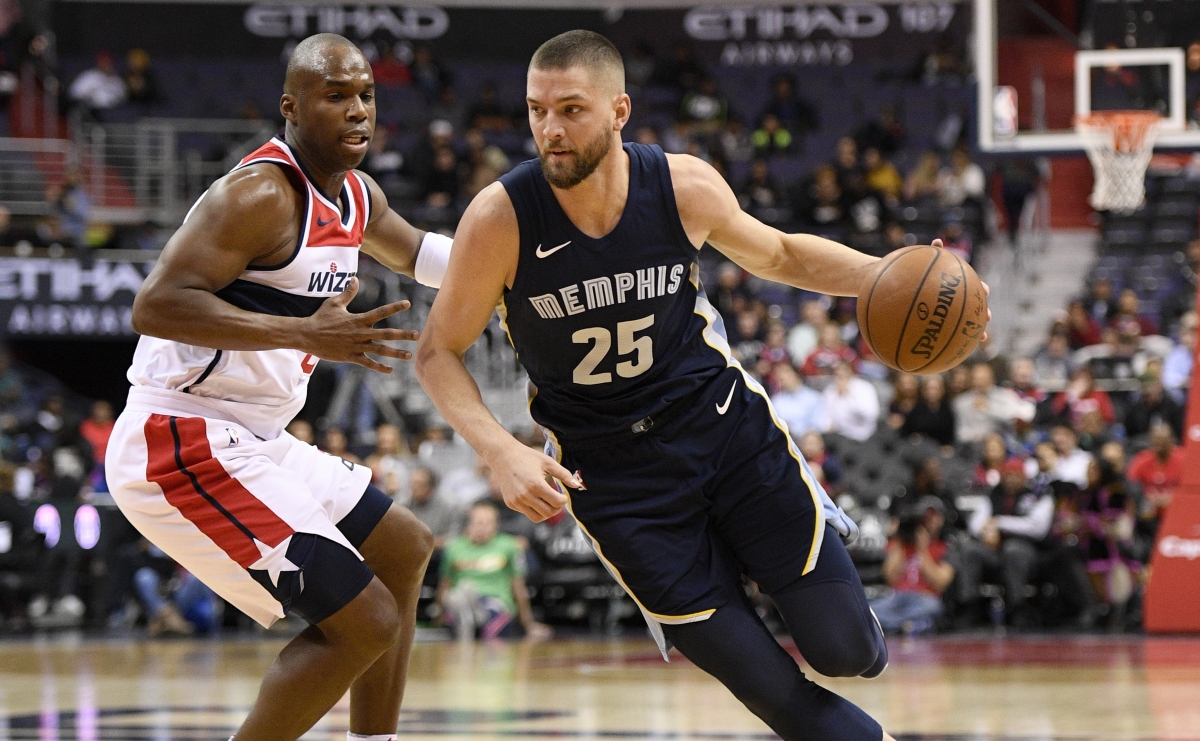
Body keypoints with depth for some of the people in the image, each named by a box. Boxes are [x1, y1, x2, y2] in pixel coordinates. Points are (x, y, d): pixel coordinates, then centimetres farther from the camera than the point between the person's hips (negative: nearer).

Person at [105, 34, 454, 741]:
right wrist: (307, 332, -33)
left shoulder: (355, 195, 12)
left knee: (405, 550, 23)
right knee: (364, 622, -14)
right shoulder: (262, 194, -18)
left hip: (249, 441, 11)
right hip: (182, 445, -11)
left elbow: (413, 251, 35)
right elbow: (156, 305, -28)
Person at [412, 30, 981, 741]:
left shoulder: (686, 187, -13)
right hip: (612, 466, -1)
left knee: (848, 651, -3)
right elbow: (439, 352, -7)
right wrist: (502, 452, -24)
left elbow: (778, 254, 8)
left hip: (724, 419, 1)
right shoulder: (501, 220, -19)